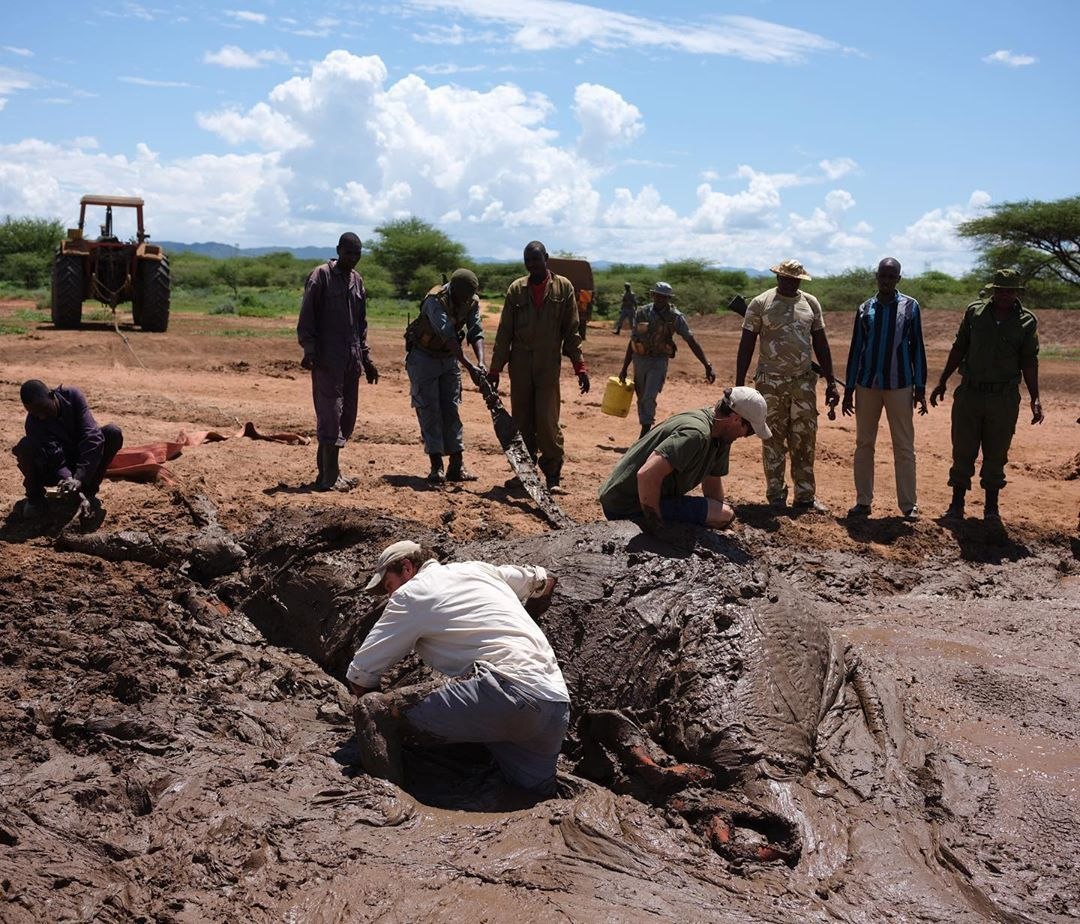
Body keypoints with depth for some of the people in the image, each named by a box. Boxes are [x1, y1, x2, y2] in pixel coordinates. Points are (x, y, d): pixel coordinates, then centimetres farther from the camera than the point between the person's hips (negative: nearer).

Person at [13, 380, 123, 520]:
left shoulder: (73, 396, -19)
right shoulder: (33, 423, -21)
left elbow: (92, 435, -29)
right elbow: (55, 456, -28)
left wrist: (80, 478, -39)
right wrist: (66, 479, -49)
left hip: (81, 464, 2)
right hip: (55, 472, -2)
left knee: (113, 432, -24)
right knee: (26, 446, -33)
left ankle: (89, 492, -10)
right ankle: (35, 496, -4)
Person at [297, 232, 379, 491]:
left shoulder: (357, 280, 17)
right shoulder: (321, 276, -3)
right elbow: (306, 317, -7)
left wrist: (366, 358, 19)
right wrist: (309, 350, -17)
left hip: (352, 359, 7)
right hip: (327, 359, -7)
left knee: (348, 416, 6)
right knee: (331, 414, -9)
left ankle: (327, 471, 14)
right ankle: (329, 477, -6)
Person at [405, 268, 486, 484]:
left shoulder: (472, 303, -9)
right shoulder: (435, 301, -28)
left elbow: (476, 333, -14)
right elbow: (448, 336, -35)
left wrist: (481, 362, -31)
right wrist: (469, 366, -41)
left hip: (449, 359, 5)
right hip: (423, 358, -5)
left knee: (452, 411, 3)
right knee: (429, 411, -7)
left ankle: (456, 466, 5)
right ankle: (436, 467, -5)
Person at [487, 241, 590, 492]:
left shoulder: (563, 287, 4)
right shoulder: (516, 289, 7)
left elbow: (571, 330, 3)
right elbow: (504, 332, 7)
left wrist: (580, 366, -3)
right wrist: (495, 368, 3)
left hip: (549, 365, -2)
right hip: (520, 365, 2)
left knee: (546, 421, -9)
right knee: (521, 422, 5)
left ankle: (553, 475, 3)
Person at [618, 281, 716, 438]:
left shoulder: (675, 317, -7)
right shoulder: (642, 313, 2)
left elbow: (692, 342, -7)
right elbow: (632, 341, 10)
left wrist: (707, 366, -14)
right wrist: (624, 368, 11)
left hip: (659, 362, -4)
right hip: (639, 360, 4)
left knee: (649, 399, -16)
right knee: (641, 399, 10)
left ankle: (644, 436, -12)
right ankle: (646, 433, 24)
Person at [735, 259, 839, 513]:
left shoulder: (811, 303, 8)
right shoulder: (760, 304, -2)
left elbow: (821, 344, 12)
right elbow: (746, 345, -2)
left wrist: (831, 383, 7)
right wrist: (739, 385, -6)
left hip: (804, 381, 3)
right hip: (771, 382, -3)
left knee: (805, 440, 5)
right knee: (774, 440, 2)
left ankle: (805, 495, 12)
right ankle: (775, 495, 11)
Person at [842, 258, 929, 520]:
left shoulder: (910, 307, 2)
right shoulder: (865, 309, 7)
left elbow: (917, 347, 4)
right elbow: (855, 350, 10)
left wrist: (920, 387, 0)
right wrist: (848, 389, 7)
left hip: (900, 385, -2)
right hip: (867, 385, 3)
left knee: (904, 447, 0)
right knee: (864, 444, 6)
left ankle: (909, 505, 4)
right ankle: (863, 501, 13)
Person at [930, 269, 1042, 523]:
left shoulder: (1027, 321, 0)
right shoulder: (975, 311, 3)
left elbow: (1029, 361, 2)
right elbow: (958, 349, 10)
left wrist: (1035, 399, -5)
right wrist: (941, 383, 10)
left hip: (1004, 397, -1)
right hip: (970, 392, 1)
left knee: (996, 454, 6)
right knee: (962, 451, 4)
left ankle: (991, 507, 17)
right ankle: (956, 505, 13)